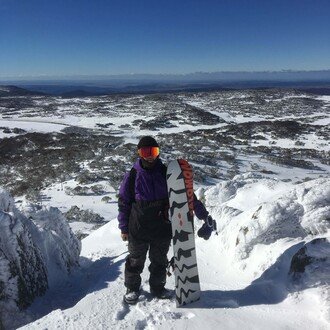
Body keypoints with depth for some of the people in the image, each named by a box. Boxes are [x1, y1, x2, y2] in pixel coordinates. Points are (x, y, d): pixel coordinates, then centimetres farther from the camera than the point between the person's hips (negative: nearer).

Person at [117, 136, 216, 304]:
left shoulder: (166, 173, -2)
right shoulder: (132, 176, -6)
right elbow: (123, 203, 1)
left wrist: (203, 213, -3)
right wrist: (124, 228, 2)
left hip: (162, 229, 2)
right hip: (138, 229, -1)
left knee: (160, 260, 16)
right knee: (135, 260, 14)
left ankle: (158, 287, 37)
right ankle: (132, 288, 34)